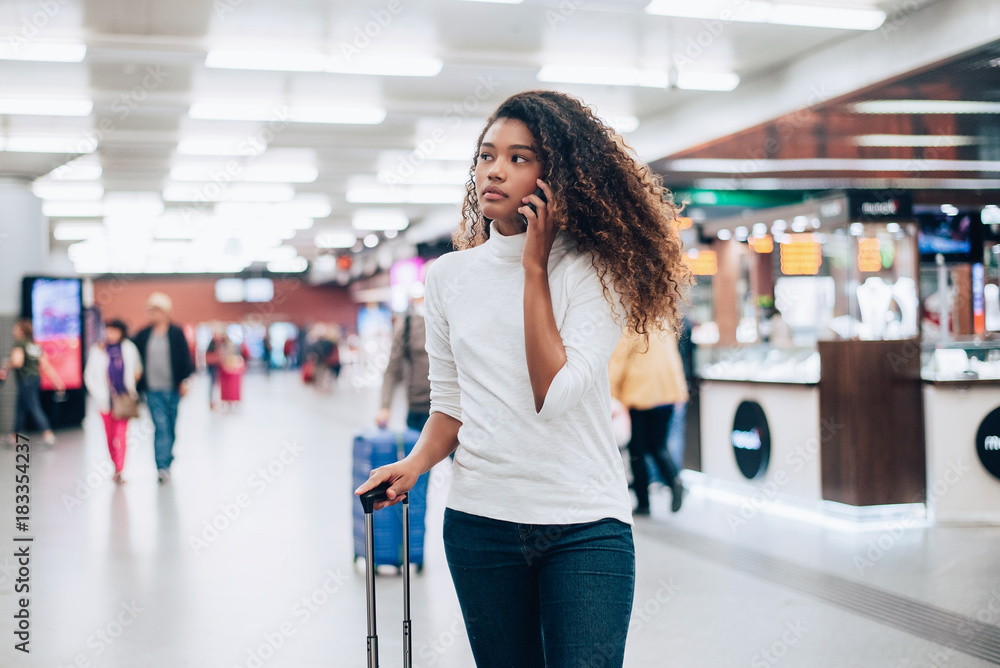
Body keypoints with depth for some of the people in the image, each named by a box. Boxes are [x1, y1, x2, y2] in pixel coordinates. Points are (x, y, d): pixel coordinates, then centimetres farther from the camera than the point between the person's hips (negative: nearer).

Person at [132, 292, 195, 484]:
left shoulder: (177, 333, -1)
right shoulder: (143, 335, 5)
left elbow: (185, 358, -2)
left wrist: (184, 380, -8)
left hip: (173, 389, 0)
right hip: (153, 390, 0)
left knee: (170, 427, 10)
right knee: (161, 426, -9)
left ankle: (165, 462, 25)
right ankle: (162, 467, -12)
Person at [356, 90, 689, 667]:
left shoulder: (592, 270, -4)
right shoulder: (449, 276, 7)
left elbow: (556, 395, -17)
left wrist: (535, 268, -13)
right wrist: (416, 463, -5)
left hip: (586, 527, -3)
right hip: (479, 521, 3)